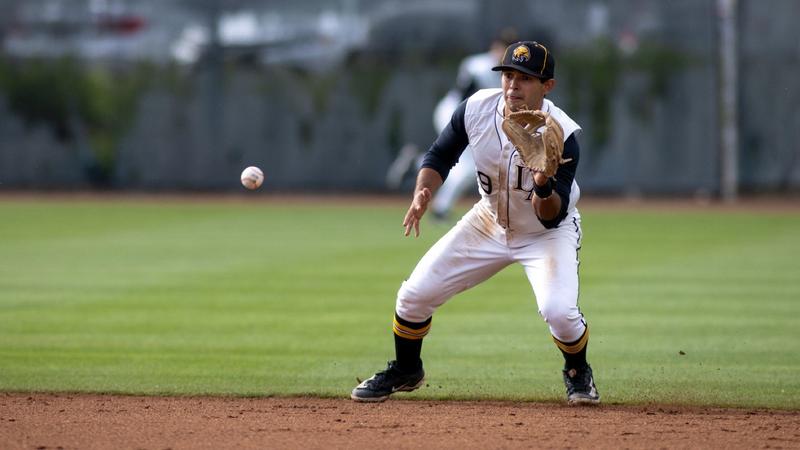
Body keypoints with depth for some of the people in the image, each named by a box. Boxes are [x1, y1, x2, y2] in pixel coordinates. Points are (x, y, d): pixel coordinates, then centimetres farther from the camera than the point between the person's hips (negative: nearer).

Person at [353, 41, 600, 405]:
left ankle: (578, 373, 7)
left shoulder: (562, 136, -31)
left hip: (547, 233, -4)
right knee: (414, 295, 0)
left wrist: (544, 187, -50)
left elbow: (552, 217, -29)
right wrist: (423, 194, -20)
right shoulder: (477, 109, -20)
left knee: (557, 309, -28)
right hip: (490, 222, 4)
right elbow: (440, 156, -2)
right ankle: (405, 370, 30)